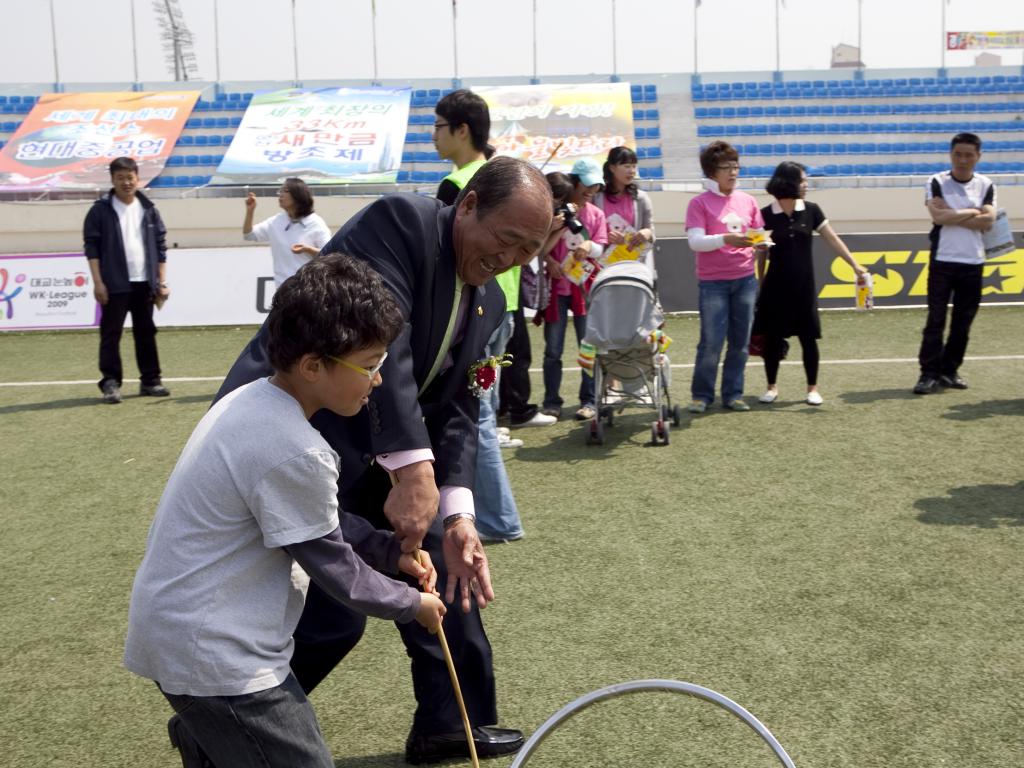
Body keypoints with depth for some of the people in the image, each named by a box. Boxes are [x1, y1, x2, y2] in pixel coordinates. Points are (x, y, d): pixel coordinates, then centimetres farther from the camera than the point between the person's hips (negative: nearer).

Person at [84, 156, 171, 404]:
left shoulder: (149, 209, 9)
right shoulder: (101, 210, -1)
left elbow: (160, 246, 11)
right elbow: (92, 247, -4)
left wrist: (162, 281, 6)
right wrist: (98, 282, -11)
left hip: (144, 284, 4)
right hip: (115, 285, -3)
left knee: (146, 333, 9)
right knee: (111, 334, -1)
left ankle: (150, 380, 16)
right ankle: (110, 383, 3)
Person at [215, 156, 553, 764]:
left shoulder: (489, 302, 6)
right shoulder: (400, 222, -18)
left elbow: (455, 408, 2)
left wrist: (456, 514, -12)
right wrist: (413, 471, -36)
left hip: (370, 446, 9)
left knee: (444, 568, 13)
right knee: (332, 612, -7)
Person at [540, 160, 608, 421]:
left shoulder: (596, 214, 8)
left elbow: (600, 248, 1)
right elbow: (541, 244, 0)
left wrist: (589, 246, -20)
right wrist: (549, 261, -18)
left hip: (585, 285, 2)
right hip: (557, 285, -2)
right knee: (553, 349, 2)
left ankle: (588, 401, 9)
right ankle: (551, 402, 10)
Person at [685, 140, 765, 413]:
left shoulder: (748, 201, 10)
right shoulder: (699, 203, -2)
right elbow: (695, 241, -12)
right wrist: (725, 239, -27)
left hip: (745, 280, 4)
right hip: (712, 282, -4)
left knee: (740, 341, 6)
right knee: (711, 342, -4)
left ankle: (733, 394, 17)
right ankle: (701, 395, 10)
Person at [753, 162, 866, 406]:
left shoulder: (811, 211, 2)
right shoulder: (767, 215, -4)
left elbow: (833, 240, 4)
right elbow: (761, 253, 1)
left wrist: (855, 265, -2)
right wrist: (760, 284, 2)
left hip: (804, 286, 2)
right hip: (776, 286, -1)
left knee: (808, 337, 3)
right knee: (772, 337, 2)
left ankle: (812, 388, 14)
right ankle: (772, 387, 17)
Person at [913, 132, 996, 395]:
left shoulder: (986, 186, 6)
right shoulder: (937, 182, 0)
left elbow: (987, 222, -7)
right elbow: (938, 216, -15)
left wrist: (952, 216, -12)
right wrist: (971, 212, -7)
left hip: (973, 263, 3)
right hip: (942, 261, -3)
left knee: (963, 322, 6)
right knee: (935, 319, -5)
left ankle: (949, 370, 16)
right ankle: (929, 373, -3)